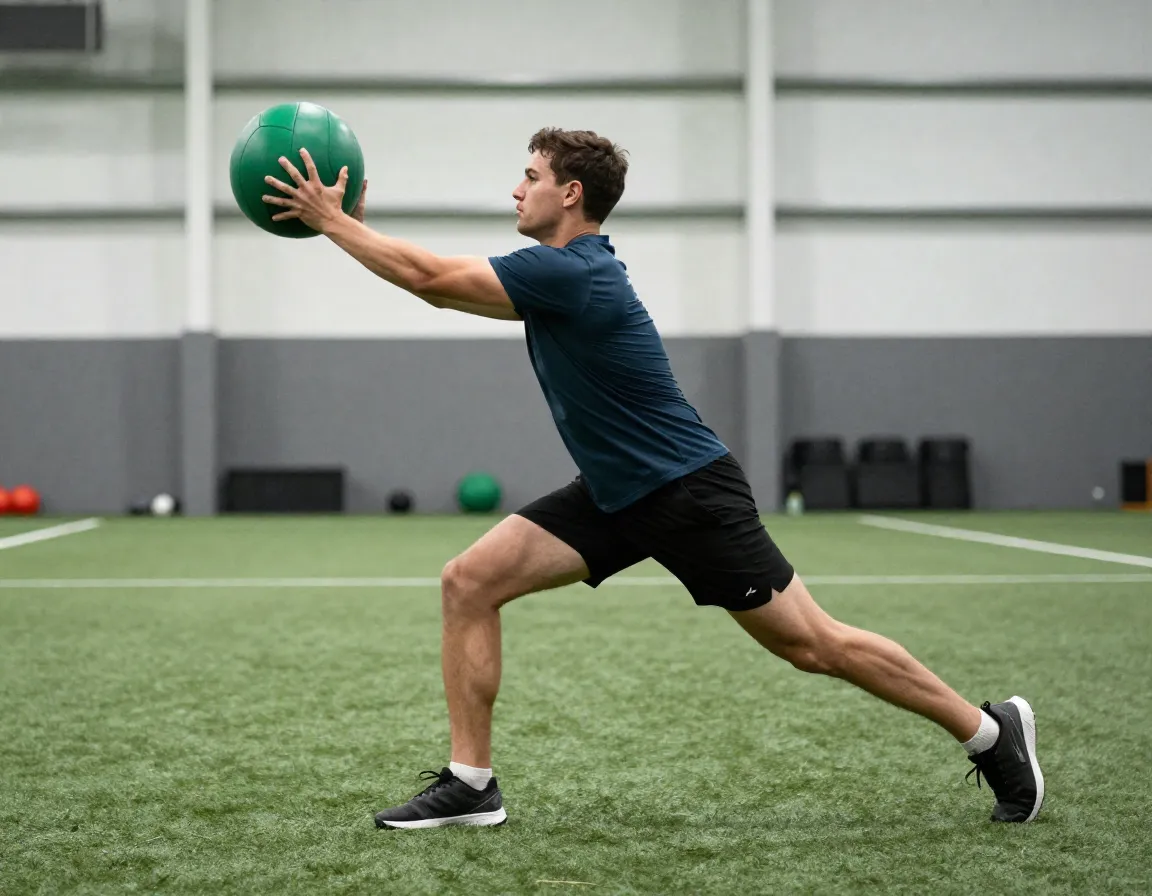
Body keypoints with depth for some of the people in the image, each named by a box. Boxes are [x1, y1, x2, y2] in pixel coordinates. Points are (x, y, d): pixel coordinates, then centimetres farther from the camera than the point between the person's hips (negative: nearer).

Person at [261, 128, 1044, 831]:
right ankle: (471, 782, 1)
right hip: (619, 494, 9)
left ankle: (993, 733, 14)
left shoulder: (569, 272, -22)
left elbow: (432, 279, -22)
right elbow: (441, 279, 16)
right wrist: (351, 223, 8)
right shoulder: (561, 271, 7)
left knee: (815, 644, -3)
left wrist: (331, 219, -12)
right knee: (469, 581, -4)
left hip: (689, 491, -9)